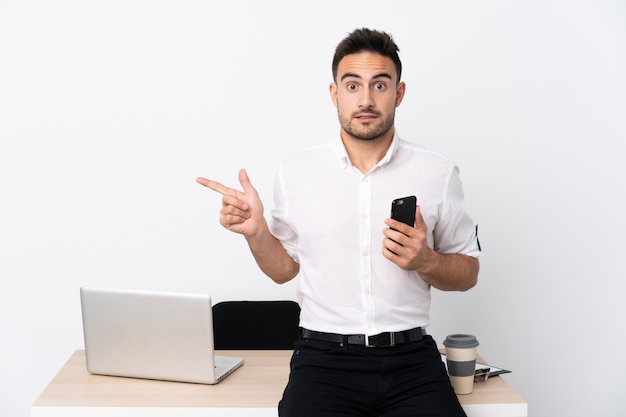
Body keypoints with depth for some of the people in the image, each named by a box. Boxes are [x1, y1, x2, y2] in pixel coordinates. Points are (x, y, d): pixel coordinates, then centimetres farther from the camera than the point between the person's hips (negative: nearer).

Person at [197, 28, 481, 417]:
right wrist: (256, 231, -4)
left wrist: (425, 261, -9)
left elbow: (468, 272, 11)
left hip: (410, 357, 1)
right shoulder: (296, 172, 5)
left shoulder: (438, 173, 4)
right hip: (325, 356, -1)